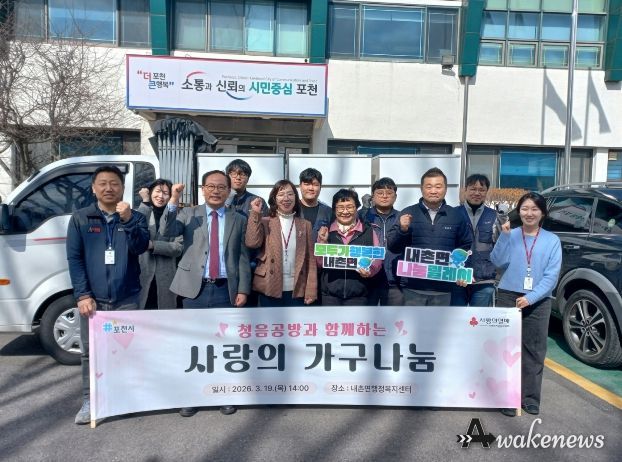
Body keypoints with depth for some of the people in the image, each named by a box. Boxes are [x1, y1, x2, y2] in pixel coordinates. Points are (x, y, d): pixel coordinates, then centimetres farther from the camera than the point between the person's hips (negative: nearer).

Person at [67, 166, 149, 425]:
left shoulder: (134, 218, 5)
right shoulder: (80, 219, 4)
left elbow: (140, 247, -10)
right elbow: (74, 258, -1)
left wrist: (127, 220, -24)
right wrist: (83, 294, -9)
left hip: (126, 299, 0)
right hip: (93, 299, 0)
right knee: (90, 351, 8)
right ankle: (90, 401, 23)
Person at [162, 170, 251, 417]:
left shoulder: (239, 220, 7)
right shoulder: (189, 214, 6)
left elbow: (243, 257, 5)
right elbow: (167, 231, -12)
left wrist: (243, 289, -2)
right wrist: (173, 201, -21)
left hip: (225, 290, 0)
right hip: (195, 288, 0)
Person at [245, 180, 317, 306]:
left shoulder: (305, 225, 6)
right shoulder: (265, 223, 2)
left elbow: (310, 259, 3)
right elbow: (252, 243, -16)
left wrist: (311, 290, -3)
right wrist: (255, 214, -15)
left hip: (296, 290, 1)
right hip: (270, 288, -1)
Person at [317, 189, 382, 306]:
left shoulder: (368, 232, 3)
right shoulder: (325, 232, 6)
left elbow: (377, 258, 0)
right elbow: (320, 262, 6)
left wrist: (370, 270, -20)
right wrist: (323, 242, -8)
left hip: (358, 294, 0)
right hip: (330, 293, 1)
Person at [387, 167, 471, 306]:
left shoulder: (456, 216, 7)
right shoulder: (408, 213, 2)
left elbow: (465, 247, 13)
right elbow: (392, 247, 1)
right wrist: (402, 230, -17)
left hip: (443, 287, 2)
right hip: (413, 286, -1)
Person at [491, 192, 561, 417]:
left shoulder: (552, 240, 2)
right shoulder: (510, 235, 1)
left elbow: (552, 275, -4)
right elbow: (497, 262, -11)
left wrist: (530, 298, -14)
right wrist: (504, 236, -20)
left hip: (538, 302, 1)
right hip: (508, 297, 0)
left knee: (534, 350, 9)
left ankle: (530, 397, 23)